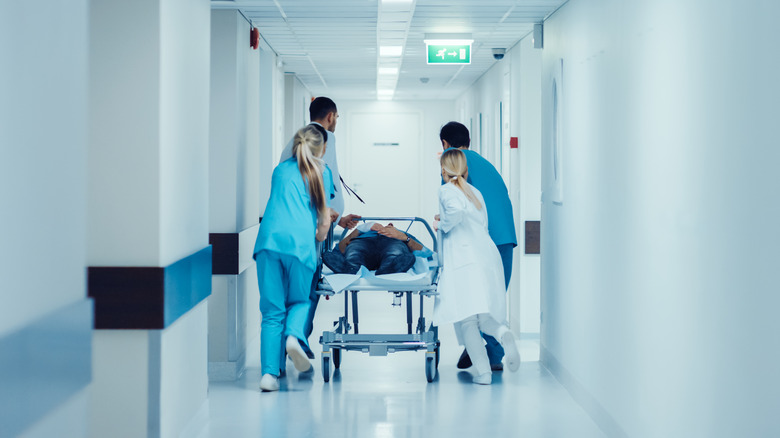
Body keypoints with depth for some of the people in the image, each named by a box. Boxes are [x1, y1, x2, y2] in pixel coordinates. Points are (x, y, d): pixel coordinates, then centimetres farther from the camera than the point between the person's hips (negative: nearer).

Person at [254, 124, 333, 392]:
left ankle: (269, 372, -7)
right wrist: (319, 240, 39)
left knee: (272, 310, 5)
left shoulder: (281, 170, 27)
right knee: (300, 300, 17)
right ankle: (294, 336, -14)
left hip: (269, 237, 2)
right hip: (300, 241, -2)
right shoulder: (321, 172, 17)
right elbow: (324, 217, 18)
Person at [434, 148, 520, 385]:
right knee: (482, 315, 14)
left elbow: (457, 211, -20)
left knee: (466, 318, -5)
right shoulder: (475, 192, 22)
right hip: (488, 256, 7)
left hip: (465, 260, -7)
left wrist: (442, 224, -2)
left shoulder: (446, 190, 1)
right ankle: (502, 332, -17)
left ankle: (483, 371, -11)